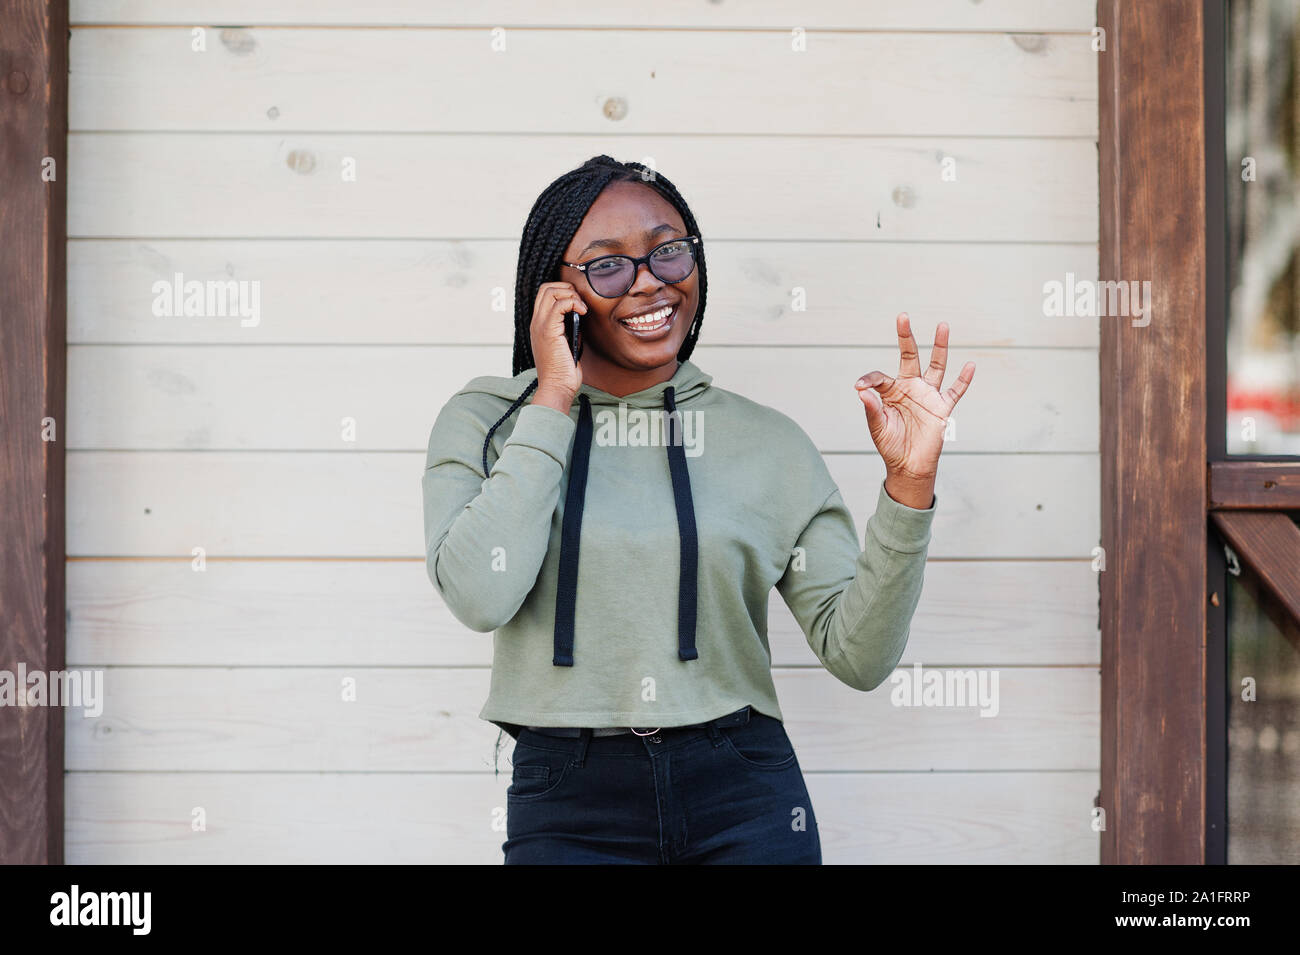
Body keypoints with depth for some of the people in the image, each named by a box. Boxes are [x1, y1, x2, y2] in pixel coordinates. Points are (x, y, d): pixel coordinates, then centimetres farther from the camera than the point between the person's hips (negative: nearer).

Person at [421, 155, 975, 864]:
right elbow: (480, 595, -15)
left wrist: (907, 484, -12)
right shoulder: (489, 421, 3)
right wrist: (553, 401, -9)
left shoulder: (767, 443, 5)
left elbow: (856, 653, 0)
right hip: (568, 812, -1)